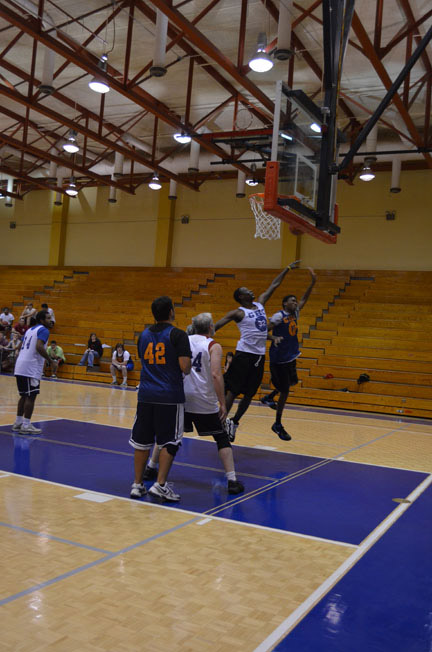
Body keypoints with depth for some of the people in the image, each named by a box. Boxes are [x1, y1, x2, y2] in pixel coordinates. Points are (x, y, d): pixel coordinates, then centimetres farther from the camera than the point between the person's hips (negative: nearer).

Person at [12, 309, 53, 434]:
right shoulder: (43, 330, -6)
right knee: (31, 396, -4)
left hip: (20, 366, 9)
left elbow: (21, 347, 24)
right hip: (31, 368, -9)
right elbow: (39, 347, -22)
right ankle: (26, 425, -2)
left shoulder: (30, 330, 21)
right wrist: (50, 360, -15)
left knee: (24, 396, 16)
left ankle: (18, 422, 21)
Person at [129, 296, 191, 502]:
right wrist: (187, 369, 8)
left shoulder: (143, 335, 11)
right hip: (170, 397, -5)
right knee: (168, 442, 4)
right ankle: (160, 485, 1)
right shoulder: (178, 335, -8)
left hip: (146, 394, 5)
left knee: (142, 440, 11)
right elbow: (185, 367, -14)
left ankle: (137, 484, 17)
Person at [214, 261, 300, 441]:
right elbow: (216, 326, -10)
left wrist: (287, 269, 21)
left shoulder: (260, 303, 13)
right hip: (244, 354, -6)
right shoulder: (238, 313, -5)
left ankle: (234, 422, 21)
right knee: (233, 391, -5)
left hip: (259, 355, 7)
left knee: (249, 394, 9)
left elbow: (273, 285, 19)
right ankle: (222, 422, 4)